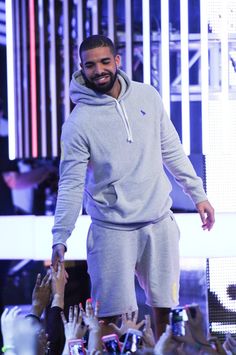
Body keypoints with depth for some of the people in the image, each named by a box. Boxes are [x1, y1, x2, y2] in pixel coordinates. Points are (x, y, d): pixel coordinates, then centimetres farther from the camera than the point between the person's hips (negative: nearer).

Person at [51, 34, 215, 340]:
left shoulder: (147, 96, 3)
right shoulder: (79, 122, -10)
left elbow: (172, 151, 11)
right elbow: (71, 184, -10)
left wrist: (198, 194, 10)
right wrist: (59, 239, -16)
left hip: (160, 222, 4)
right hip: (113, 231, -4)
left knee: (164, 305, 9)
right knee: (113, 315, -7)